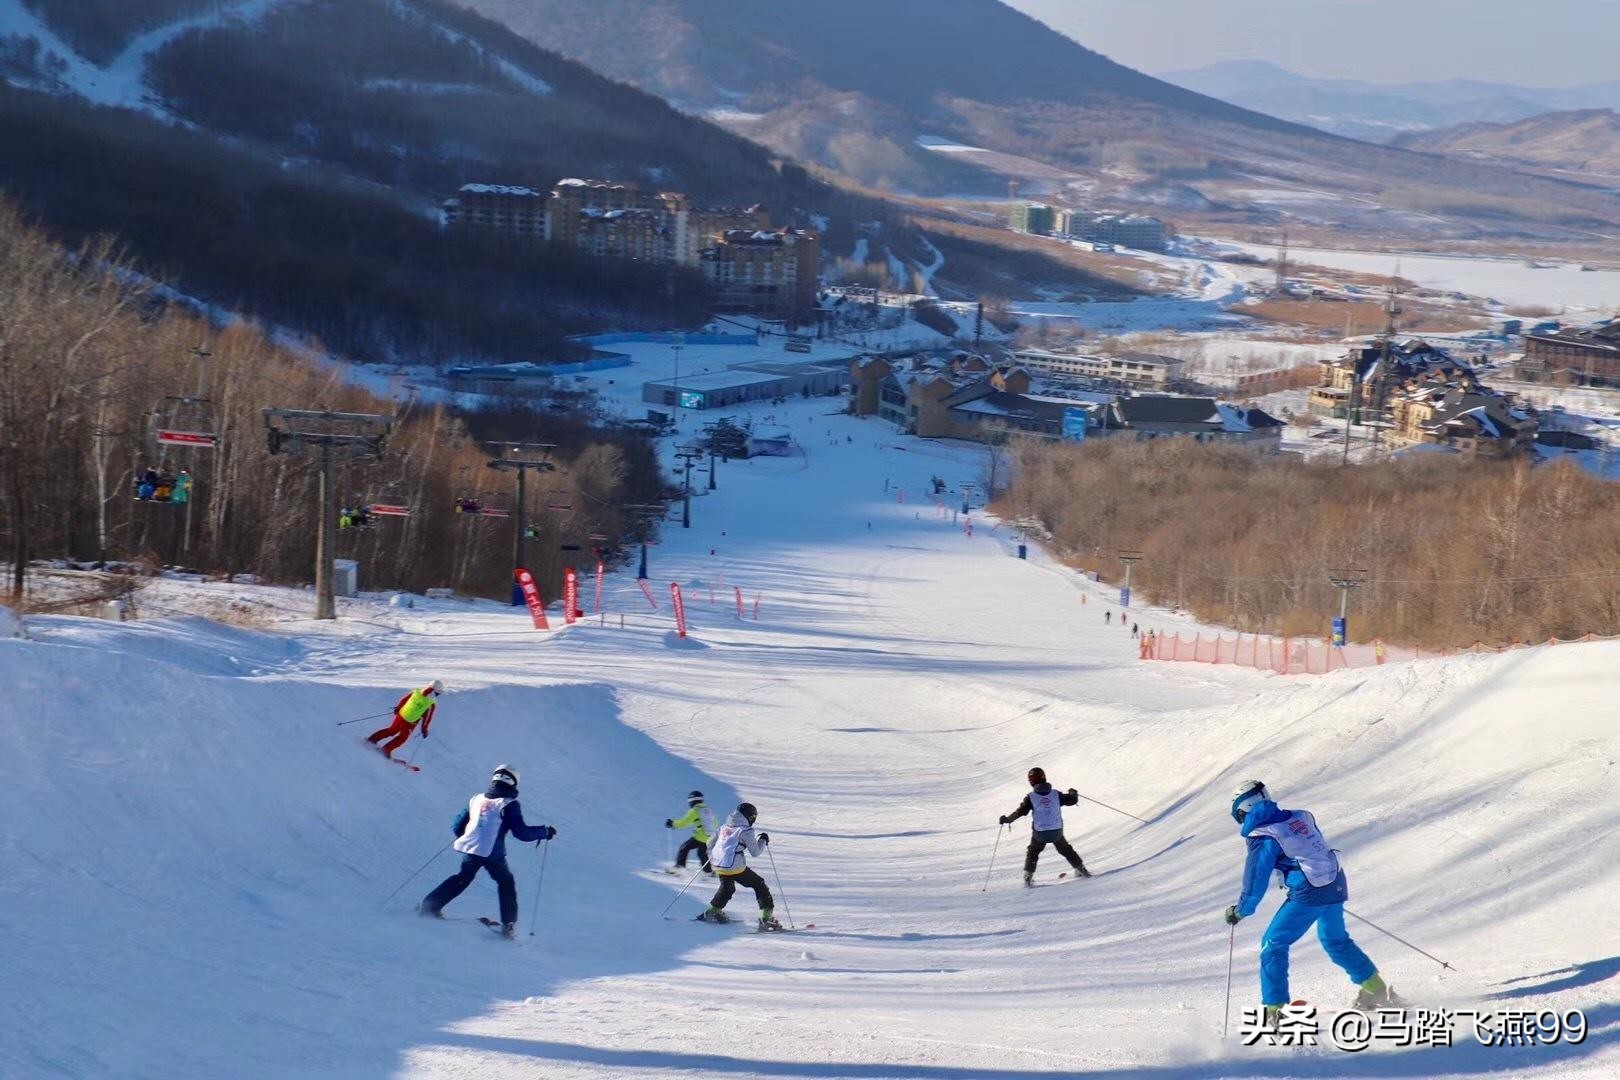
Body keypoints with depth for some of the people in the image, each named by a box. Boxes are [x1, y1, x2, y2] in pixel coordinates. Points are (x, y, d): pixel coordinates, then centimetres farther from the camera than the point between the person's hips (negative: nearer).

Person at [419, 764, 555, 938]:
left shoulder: (476, 799, 11)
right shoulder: (509, 804, -5)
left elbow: (458, 826, 17)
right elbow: (521, 832, -9)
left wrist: (464, 836, 39)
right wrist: (545, 832, 4)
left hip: (469, 849, 5)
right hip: (492, 853, -5)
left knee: (462, 878, 25)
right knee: (506, 883, 14)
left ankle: (430, 905, 22)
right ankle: (508, 925, 6)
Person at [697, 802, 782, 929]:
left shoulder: (724, 827, 12)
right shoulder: (746, 830, -8)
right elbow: (755, 851, -4)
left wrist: (712, 857, 40)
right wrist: (762, 840, 14)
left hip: (718, 865, 6)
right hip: (735, 867, -6)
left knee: (727, 887, 34)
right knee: (759, 885, 7)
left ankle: (713, 911, 43)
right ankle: (766, 918, -2)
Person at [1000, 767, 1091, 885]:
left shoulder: (1031, 797, -10)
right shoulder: (1055, 794, -2)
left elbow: (1020, 812, -12)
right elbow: (1072, 800, 6)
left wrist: (1007, 819, 3)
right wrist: (1073, 794, 30)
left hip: (1040, 834, -2)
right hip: (1057, 832, 2)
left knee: (1032, 853, 20)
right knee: (1066, 850, 25)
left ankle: (1028, 877, 11)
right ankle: (1081, 869, 29)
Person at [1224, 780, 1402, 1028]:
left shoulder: (1263, 838, -7)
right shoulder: (1301, 817, 12)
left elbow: (1256, 879, -7)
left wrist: (1241, 911, 5)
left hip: (1308, 895, -7)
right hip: (1337, 885, 7)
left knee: (1273, 945, 3)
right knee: (1335, 939, 29)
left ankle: (1274, 1011, -3)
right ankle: (1376, 990, 34)